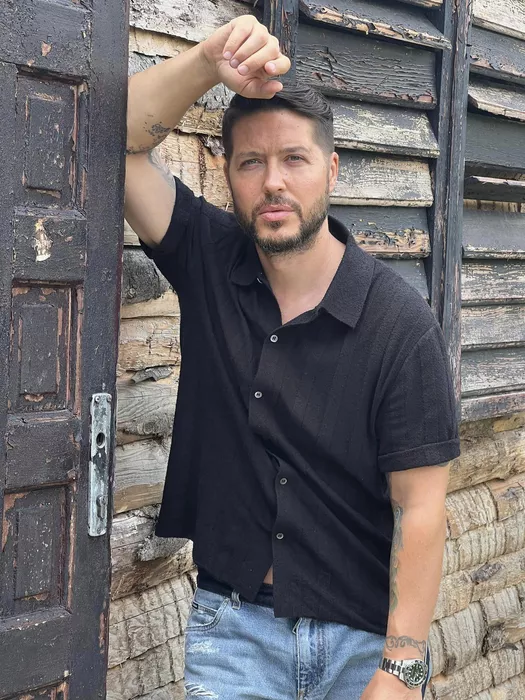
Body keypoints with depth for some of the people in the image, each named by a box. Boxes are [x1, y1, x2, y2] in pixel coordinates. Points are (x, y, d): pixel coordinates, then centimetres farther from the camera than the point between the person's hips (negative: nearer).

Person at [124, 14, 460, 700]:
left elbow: (419, 506, -14)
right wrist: (210, 61, -25)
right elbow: (122, 141, -10)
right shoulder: (210, 264, -3)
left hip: (365, 635, -2)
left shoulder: (401, 323, -14)